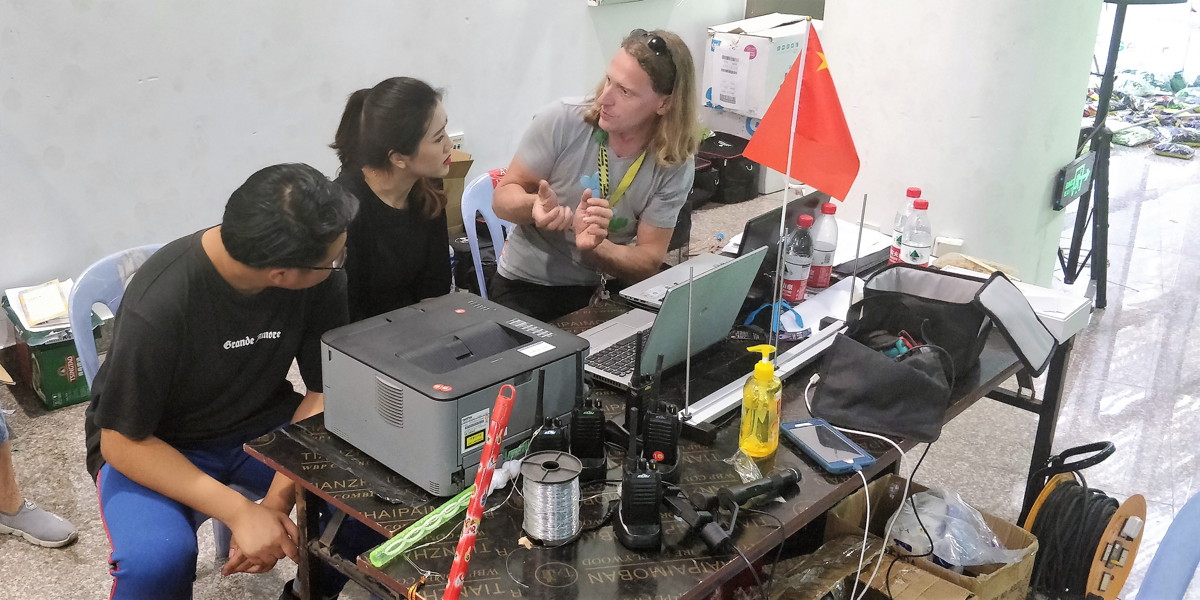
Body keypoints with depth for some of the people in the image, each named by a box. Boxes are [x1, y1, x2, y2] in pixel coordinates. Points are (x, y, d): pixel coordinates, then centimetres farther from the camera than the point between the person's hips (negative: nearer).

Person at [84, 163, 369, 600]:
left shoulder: (321, 280, -17)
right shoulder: (159, 305, -30)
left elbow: (326, 390, -9)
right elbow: (122, 442, -22)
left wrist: (278, 498, -24)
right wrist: (241, 512, -32)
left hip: (262, 423, 4)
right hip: (153, 444, -4)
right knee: (157, 560, -34)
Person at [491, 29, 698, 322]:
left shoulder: (675, 166, -11)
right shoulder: (562, 119, -16)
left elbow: (649, 262, -9)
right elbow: (504, 196, -6)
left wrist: (593, 247, -29)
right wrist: (534, 206, -30)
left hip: (601, 291, 2)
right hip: (525, 287, -2)